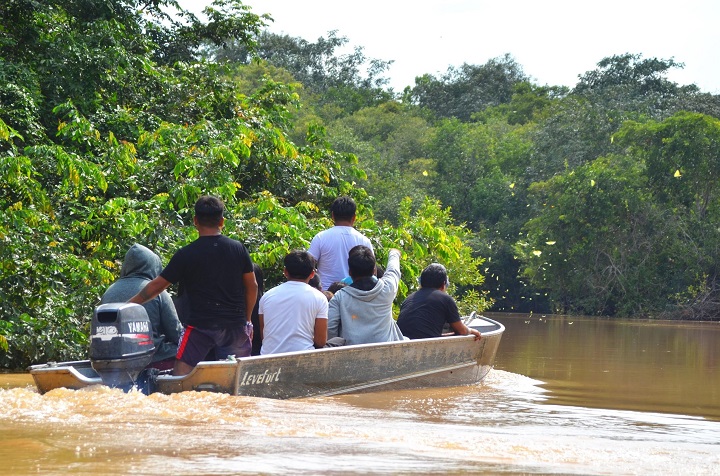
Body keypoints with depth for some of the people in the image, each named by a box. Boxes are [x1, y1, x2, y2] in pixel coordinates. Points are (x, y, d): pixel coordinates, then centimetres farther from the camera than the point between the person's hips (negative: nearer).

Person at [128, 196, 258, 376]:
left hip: (200, 325, -3)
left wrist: (128, 304, 10)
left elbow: (158, 285, -2)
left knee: (181, 375, -3)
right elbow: (252, 286, 7)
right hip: (235, 324, 3)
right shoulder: (239, 249, 2)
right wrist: (247, 320, 19)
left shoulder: (186, 254, -7)